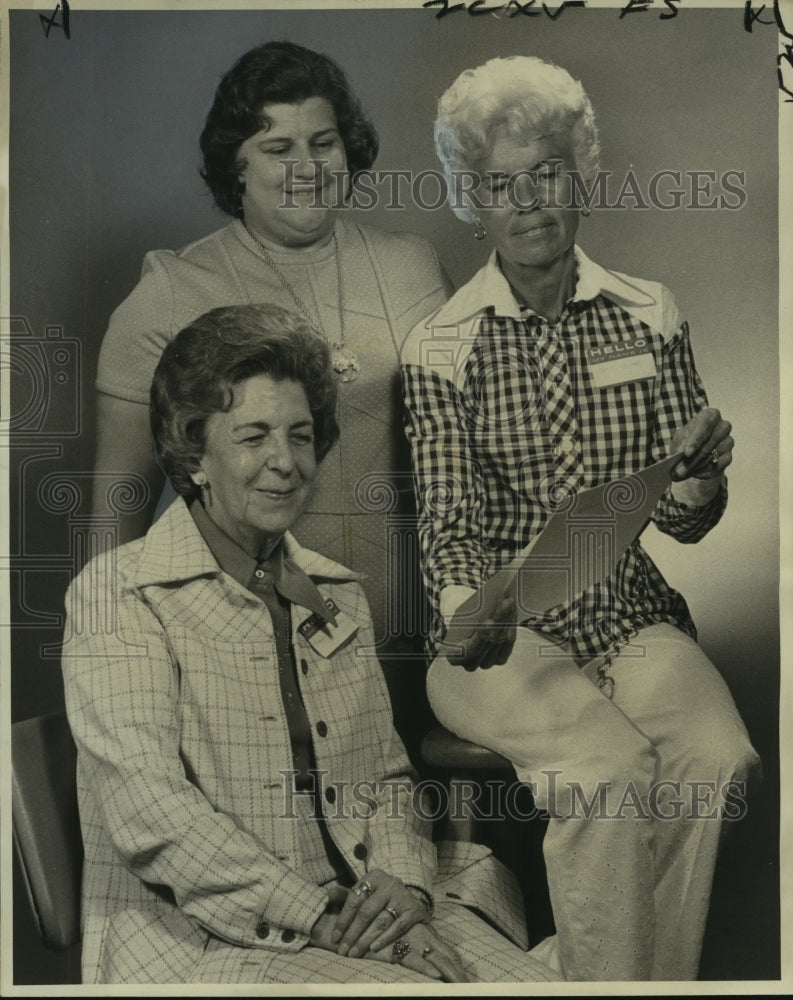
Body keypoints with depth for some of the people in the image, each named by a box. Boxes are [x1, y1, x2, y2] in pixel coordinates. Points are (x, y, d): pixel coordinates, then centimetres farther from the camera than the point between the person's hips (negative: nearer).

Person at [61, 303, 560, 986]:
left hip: (359, 911, 6)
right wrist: (317, 919, -19)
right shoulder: (118, 593, -5)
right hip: (198, 932, -5)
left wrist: (403, 884, -8)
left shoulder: (339, 594, 14)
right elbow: (148, 814, -15)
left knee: (537, 983, -14)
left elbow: (387, 776, 12)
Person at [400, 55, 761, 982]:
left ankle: (664, 979, 0)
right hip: (508, 630, -2)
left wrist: (699, 480, -17)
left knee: (719, 759, -24)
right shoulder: (440, 347, -1)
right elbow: (452, 524, -5)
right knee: (610, 774, -28)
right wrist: (471, 613, -26)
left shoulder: (650, 316, 6)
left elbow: (686, 521, 7)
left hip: (632, 611, 3)